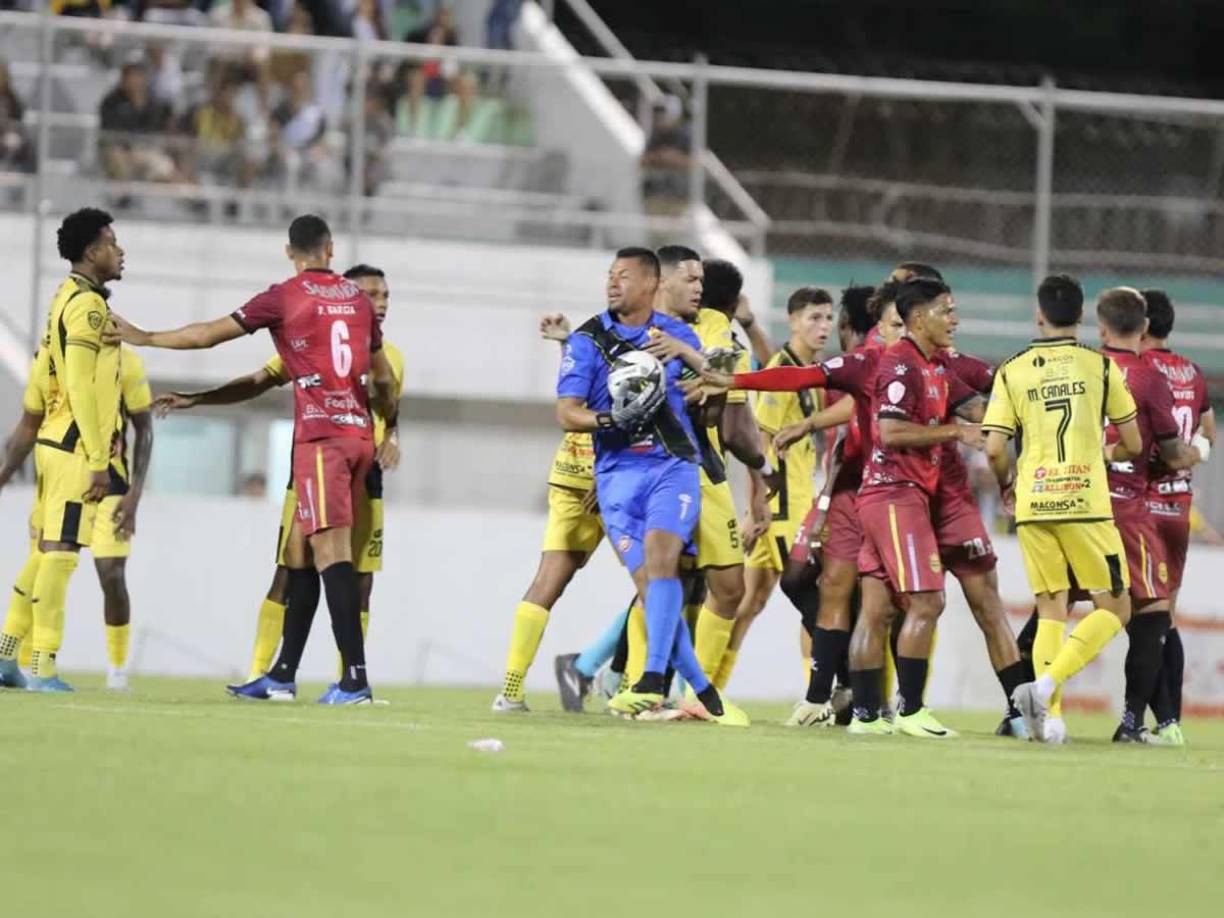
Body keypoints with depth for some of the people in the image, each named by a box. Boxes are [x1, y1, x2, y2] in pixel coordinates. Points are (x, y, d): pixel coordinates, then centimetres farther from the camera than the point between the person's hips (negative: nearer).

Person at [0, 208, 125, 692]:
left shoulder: (70, 298, 16)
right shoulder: (87, 305, -13)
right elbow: (80, 388, -19)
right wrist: (98, 461, -19)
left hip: (57, 444, 10)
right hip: (76, 449, -10)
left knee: (48, 551, 13)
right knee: (61, 552, -9)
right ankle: (42, 667, -10)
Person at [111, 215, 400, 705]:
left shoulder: (285, 297, -4)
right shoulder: (358, 298, 13)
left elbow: (210, 334, 1)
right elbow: (384, 377, 21)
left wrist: (144, 337, 14)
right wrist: (390, 430, 37)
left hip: (319, 435, -7)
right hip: (358, 433, 7)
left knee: (331, 552, -12)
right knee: (303, 552, 12)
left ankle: (355, 679, -21)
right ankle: (283, 675, 15)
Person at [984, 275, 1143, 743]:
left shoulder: (1012, 371, 4)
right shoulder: (1101, 366, 1)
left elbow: (994, 448, -2)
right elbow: (1133, 444, 6)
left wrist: (1007, 485, 19)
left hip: (1032, 505, 3)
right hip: (1086, 502, -3)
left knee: (1050, 609, 13)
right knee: (1114, 608, 6)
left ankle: (1047, 716, 0)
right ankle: (1046, 683, -14)